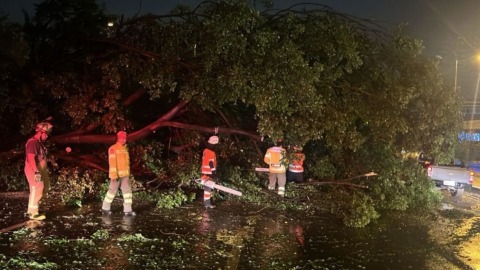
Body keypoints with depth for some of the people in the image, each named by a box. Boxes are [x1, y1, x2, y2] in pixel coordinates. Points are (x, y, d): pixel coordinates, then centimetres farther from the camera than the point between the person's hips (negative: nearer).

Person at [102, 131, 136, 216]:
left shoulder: (125, 149, 14)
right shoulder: (113, 148, -8)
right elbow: (112, 162, -15)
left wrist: (128, 173, 18)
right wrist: (114, 175, -22)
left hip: (125, 174, 6)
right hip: (117, 174, -6)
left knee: (127, 190, -1)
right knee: (112, 190, 3)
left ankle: (128, 210, 0)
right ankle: (105, 208, 19)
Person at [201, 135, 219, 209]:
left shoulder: (205, 151, 13)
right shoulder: (211, 152, -17)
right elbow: (211, 164, -20)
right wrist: (214, 172, -17)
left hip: (205, 172, 10)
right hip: (209, 173, -10)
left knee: (207, 187, 15)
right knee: (208, 187, -7)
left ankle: (207, 202, 21)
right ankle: (207, 203, -6)